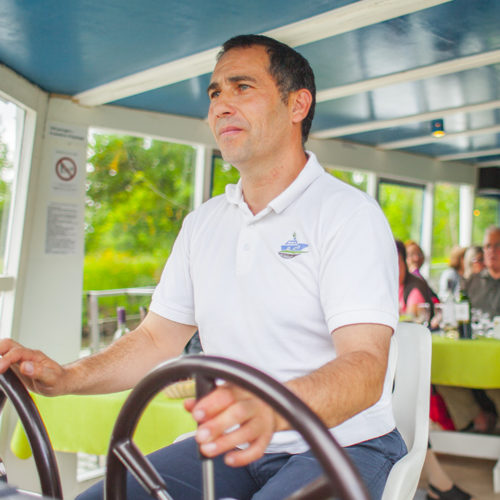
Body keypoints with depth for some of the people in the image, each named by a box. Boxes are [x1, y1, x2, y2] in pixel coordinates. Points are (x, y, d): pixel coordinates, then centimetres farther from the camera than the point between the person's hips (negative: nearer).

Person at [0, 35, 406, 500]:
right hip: (231, 446, 5)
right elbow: (157, 338, 11)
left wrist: (270, 409, -44)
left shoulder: (350, 213, -11)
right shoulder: (202, 223, 11)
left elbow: (365, 367, -24)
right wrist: (65, 377, -7)